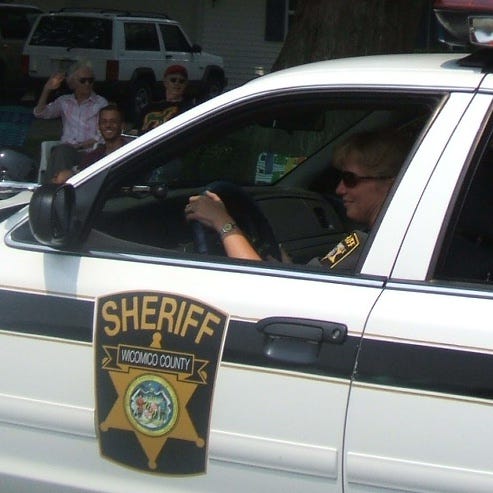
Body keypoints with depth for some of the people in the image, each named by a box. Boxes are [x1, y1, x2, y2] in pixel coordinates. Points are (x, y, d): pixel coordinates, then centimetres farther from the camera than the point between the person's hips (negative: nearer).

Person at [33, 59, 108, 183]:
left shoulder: (100, 103, 8)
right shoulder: (64, 101, 19)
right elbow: (39, 113, 9)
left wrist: (79, 145, -12)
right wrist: (47, 89, -3)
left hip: (88, 152, -3)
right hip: (64, 151, 3)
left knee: (61, 152, -35)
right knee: (60, 151, -34)